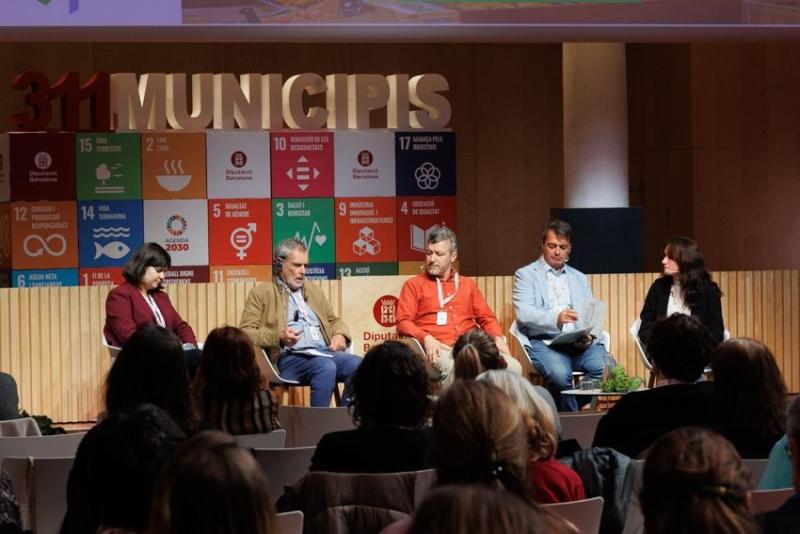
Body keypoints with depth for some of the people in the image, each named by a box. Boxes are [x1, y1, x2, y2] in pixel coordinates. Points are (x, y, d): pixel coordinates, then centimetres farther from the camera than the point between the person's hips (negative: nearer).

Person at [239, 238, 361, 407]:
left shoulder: (313, 290, 28)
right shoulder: (261, 293, 9)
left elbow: (334, 320, 34)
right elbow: (245, 333, 0)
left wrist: (340, 335, 9)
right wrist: (278, 336, -17)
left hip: (323, 353, 6)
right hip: (289, 358, -6)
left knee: (358, 366, -25)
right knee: (326, 367, -36)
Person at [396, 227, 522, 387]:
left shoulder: (468, 285, 27)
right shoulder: (414, 285, 15)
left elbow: (487, 318, 25)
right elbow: (403, 323, 5)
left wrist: (498, 338, 3)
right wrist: (426, 337, -15)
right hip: (438, 349, -4)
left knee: (514, 367, -24)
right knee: (455, 370, -40)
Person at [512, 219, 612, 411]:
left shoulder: (580, 279, 26)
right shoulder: (525, 275, 11)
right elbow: (523, 313, -7)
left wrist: (587, 337, -8)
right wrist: (556, 318, -26)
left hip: (580, 343, 4)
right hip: (544, 341, -4)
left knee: (606, 368, -28)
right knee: (560, 373, -36)